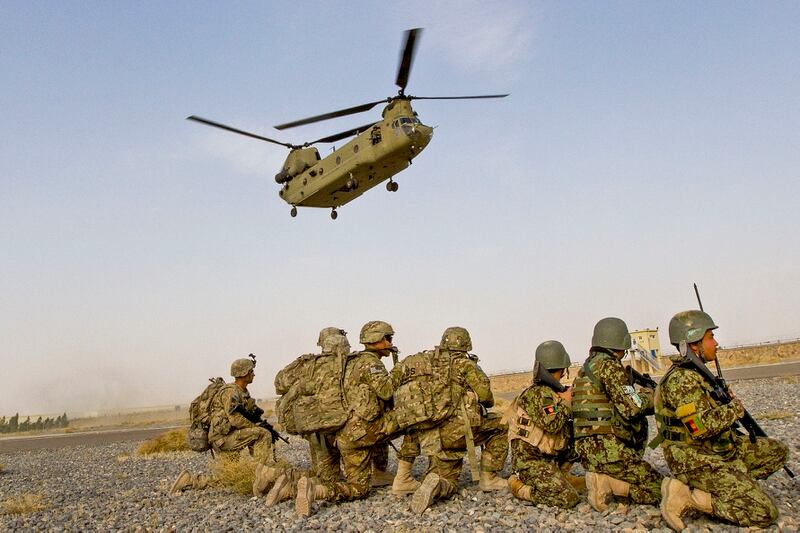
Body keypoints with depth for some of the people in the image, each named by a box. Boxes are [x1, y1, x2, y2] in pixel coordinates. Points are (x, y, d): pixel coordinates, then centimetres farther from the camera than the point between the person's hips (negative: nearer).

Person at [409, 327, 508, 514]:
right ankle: (488, 478, 14)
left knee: (448, 482, 19)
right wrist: (489, 402, 17)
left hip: (429, 439, 6)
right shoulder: (465, 364, -1)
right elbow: (485, 395, -8)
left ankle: (433, 485, -15)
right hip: (458, 430, -6)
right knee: (500, 426, 17)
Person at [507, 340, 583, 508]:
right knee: (568, 498, -19)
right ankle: (520, 486, -2)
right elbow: (552, 424, -29)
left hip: (549, 458, 9)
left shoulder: (552, 393, 10)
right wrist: (565, 403, -15)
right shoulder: (538, 393, -19)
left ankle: (561, 476, 16)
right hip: (530, 461, -9)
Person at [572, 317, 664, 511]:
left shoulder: (584, 369, 17)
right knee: (657, 489, 3)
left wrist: (640, 394, 18)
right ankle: (605, 483, -13)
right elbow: (632, 408, -16)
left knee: (639, 424, 27)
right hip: (606, 449, -9)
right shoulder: (610, 366, -10)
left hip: (586, 448, 9)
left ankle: (607, 476, 13)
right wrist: (650, 396, 4)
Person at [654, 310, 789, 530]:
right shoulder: (680, 379, -23)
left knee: (778, 451, 15)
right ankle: (686, 497, -9)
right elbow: (703, 427, -29)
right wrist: (735, 408, -13)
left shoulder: (693, 373, 10)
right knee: (764, 513, -16)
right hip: (697, 461, -10)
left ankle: (722, 489, 4)